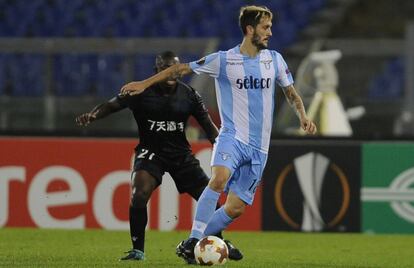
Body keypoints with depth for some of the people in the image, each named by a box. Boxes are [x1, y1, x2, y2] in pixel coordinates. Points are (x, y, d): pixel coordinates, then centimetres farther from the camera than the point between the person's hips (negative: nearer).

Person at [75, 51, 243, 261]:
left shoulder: (188, 95, -3)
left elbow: (208, 125, 3)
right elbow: (113, 105, -16)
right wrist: (92, 115, -37)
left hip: (180, 153, 3)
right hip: (150, 151, -3)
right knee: (139, 195, -27)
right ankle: (137, 250, -13)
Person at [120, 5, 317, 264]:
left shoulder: (275, 60, 8)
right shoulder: (224, 60, -3)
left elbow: (291, 93, 20)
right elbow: (183, 68, 5)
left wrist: (303, 116, 0)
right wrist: (145, 83, 4)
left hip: (259, 148, 4)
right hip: (232, 136, -4)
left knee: (236, 208, -4)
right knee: (220, 178, -33)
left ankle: (196, 245, 11)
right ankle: (193, 241, -28)